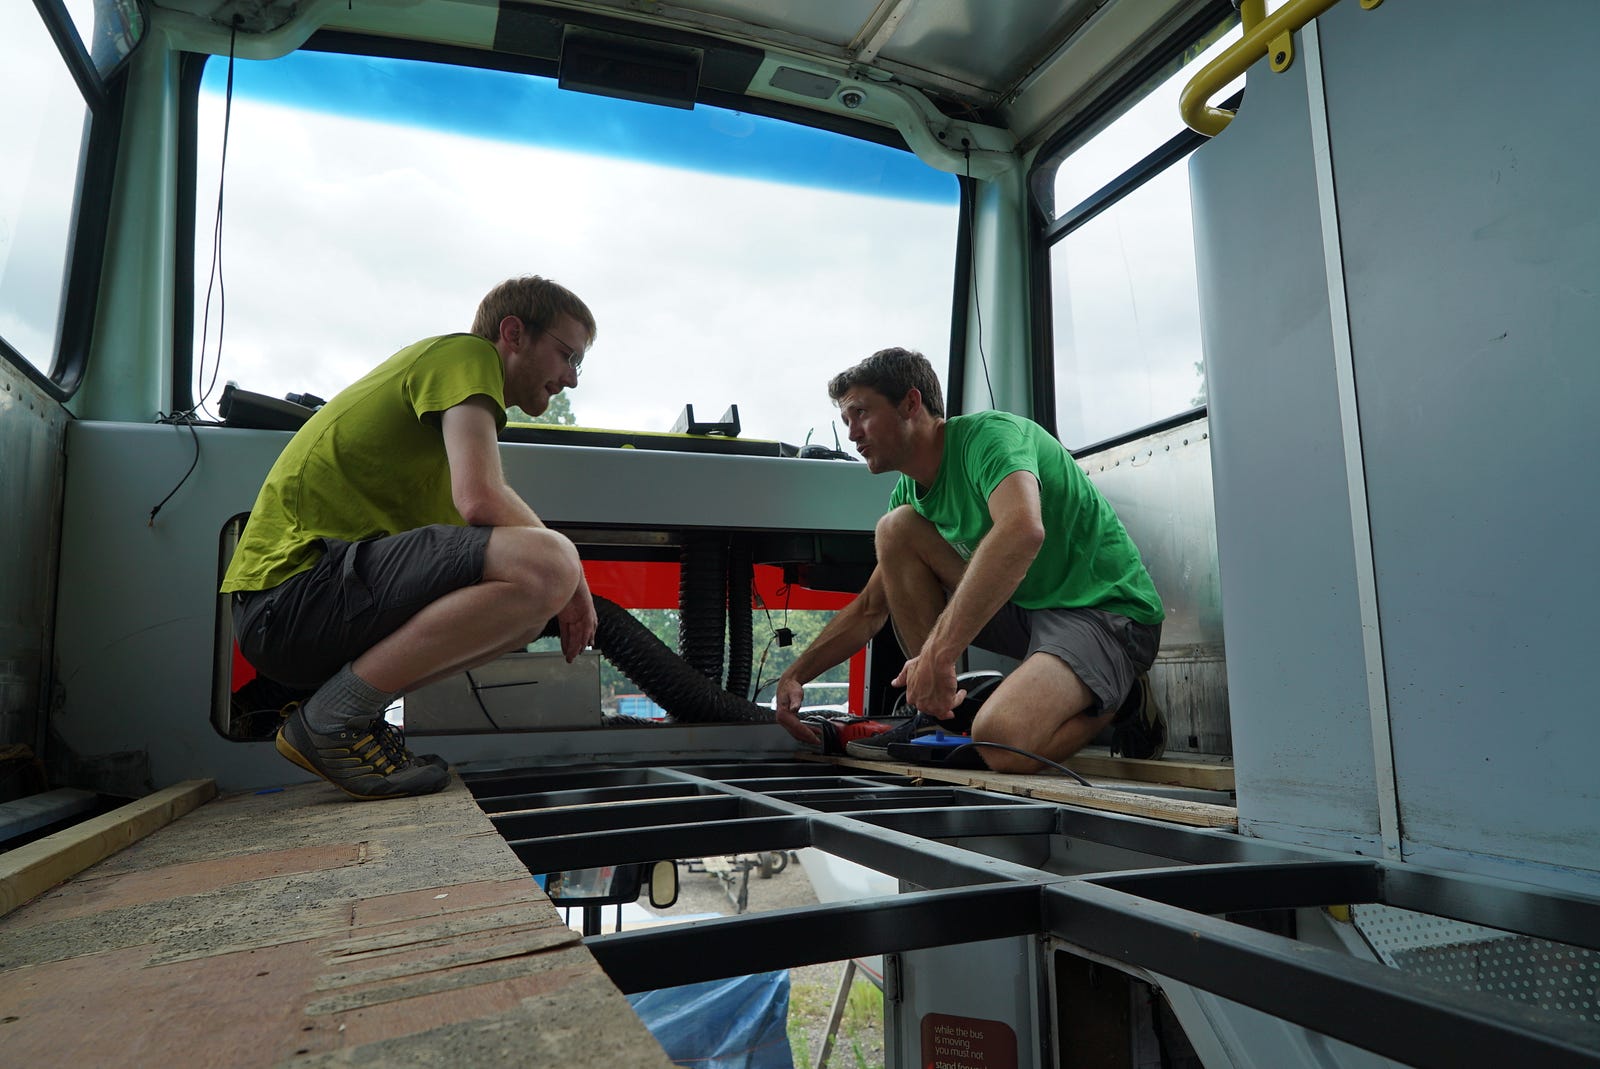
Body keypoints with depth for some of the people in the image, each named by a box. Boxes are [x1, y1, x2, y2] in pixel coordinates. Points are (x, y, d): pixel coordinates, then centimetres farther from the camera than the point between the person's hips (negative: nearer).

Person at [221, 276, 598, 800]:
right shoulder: (466, 352, -2)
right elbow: (480, 498, -19)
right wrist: (567, 566, -4)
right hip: (295, 592, -10)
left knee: (525, 610, 13)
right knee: (545, 566, -25)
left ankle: (341, 706, 4)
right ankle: (334, 716, -14)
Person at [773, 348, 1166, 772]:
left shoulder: (991, 433, -18)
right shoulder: (910, 491, 8)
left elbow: (1022, 531, -41)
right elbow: (869, 609, 15)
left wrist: (938, 653, -43)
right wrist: (796, 674, 5)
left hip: (1108, 613, -8)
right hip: (1025, 607, 8)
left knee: (1000, 741, -33)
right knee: (895, 529, -4)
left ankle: (1120, 698, 1)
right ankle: (937, 714, -1)